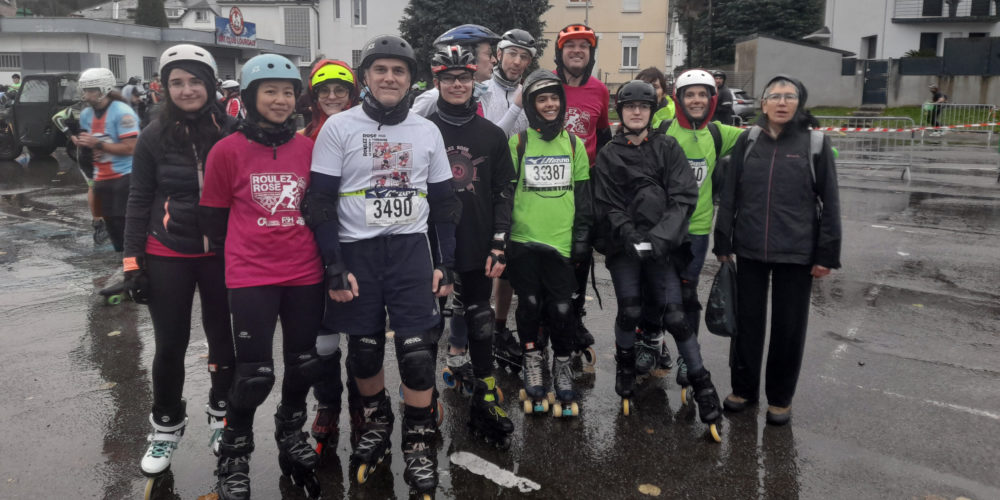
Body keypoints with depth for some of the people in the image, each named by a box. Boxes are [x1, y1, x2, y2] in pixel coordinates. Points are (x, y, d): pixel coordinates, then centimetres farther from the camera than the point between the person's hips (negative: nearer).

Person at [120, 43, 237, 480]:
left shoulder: (230, 132, -3)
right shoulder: (154, 137, -3)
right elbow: (138, 201, 1)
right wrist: (132, 262, -3)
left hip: (220, 254, 0)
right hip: (167, 256, 0)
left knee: (223, 337, 10)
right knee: (170, 345, 7)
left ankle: (222, 412, 32)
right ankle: (166, 426, 27)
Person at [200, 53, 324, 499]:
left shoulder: (309, 148, 4)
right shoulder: (227, 150, -5)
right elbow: (213, 219, 3)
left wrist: (323, 256, 11)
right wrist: (250, 249, 8)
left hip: (305, 275, 4)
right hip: (251, 277, -3)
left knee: (302, 366, 13)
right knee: (255, 375, -3)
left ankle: (291, 434, 39)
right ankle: (234, 459, 22)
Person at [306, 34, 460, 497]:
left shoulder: (427, 131, 7)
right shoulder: (338, 127, -1)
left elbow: (443, 202, 10)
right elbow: (321, 203, -4)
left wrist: (445, 264, 5)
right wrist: (334, 267, -10)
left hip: (412, 251, 1)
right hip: (356, 252, -1)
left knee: (418, 352, -4)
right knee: (364, 352, 10)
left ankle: (419, 444, 13)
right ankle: (374, 424, 35)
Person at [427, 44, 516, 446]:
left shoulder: (492, 134, 7)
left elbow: (504, 191, 6)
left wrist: (499, 245, -1)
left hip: (478, 247, 2)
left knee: (480, 322, 8)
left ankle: (486, 404, 17)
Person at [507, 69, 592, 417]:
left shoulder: (574, 143, 9)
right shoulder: (518, 143, 1)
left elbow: (583, 195, 11)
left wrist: (582, 237, 5)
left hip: (561, 242, 1)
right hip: (524, 241, -1)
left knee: (561, 309, 0)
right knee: (530, 305, 6)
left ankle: (563, 367, 19)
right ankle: (532, 367, 24)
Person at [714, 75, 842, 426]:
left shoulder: (815, 143, -2)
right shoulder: (748, 141, 3)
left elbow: (829, 202, -1)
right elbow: (729, 195, 6)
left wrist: (827, 254, -5)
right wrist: (723, 243, 4)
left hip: (797, 253, -2)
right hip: (750, 250, 2)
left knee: (789, 326, 8)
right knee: (747, 320, 12)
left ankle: (780, 397, 25)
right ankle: (743, 387, 30)